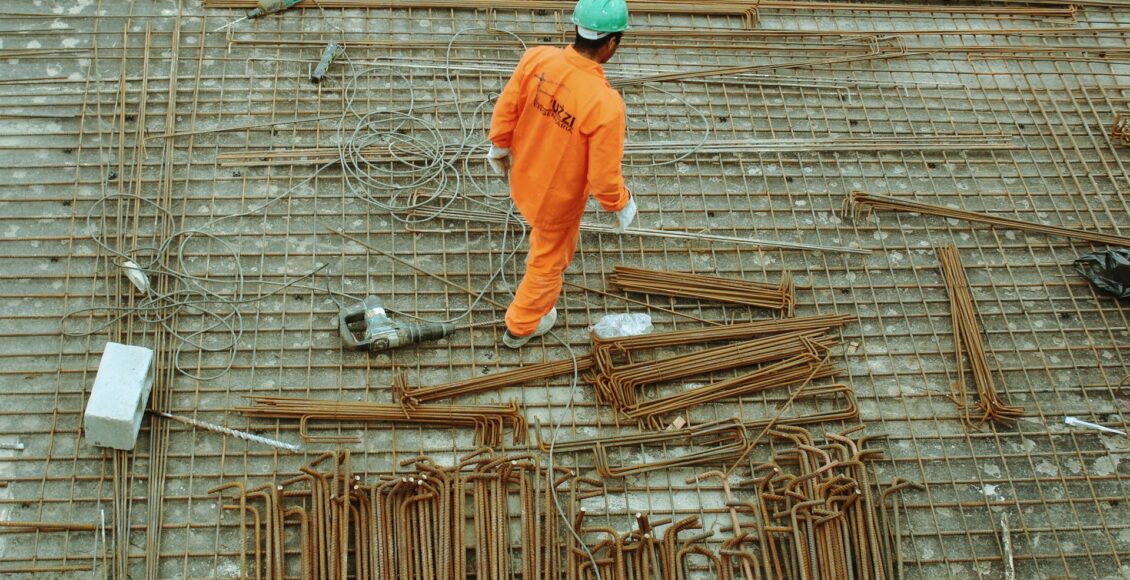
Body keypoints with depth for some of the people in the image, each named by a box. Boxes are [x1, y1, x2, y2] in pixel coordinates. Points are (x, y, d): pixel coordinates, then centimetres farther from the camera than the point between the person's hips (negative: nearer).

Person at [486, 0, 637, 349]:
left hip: (523, 179, 5)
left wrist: (500, 147, 13)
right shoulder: (605, 104, -38)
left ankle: (540, 258, 74)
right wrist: (622, 205, -6)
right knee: (549, 261, 25)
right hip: (559, 199, -5)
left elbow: (505, 111, -7)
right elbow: (604, 178, -28)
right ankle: (521, 326, 50)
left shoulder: (536, 58, -23)